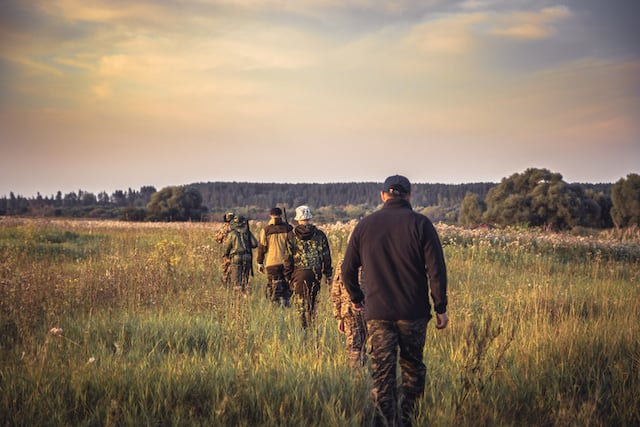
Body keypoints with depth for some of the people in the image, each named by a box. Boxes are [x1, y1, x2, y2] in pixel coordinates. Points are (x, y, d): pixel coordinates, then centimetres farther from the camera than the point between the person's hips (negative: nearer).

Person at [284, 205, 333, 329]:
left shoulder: (292, 235, -1)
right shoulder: (319, 234, 4)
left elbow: (288, 257, 0)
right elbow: (326, 256, 6)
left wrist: (288, 276, 6)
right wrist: (328, 274, 12)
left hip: (299, 273, -2)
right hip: (316, 273, 2)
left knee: (302, 303, 2)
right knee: (313, 302, 15)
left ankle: (305, 328, -2)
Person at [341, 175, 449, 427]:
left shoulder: (364, 225, 4)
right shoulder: (420, 224, -4)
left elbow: (348, 269, 9)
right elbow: (436, 270, -8)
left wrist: (356, 297, 25)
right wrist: (441, 307, -1)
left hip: (377, 313, 1)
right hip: (413, 312, -1)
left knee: (382, 374, 4)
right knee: (413, 369, 15)